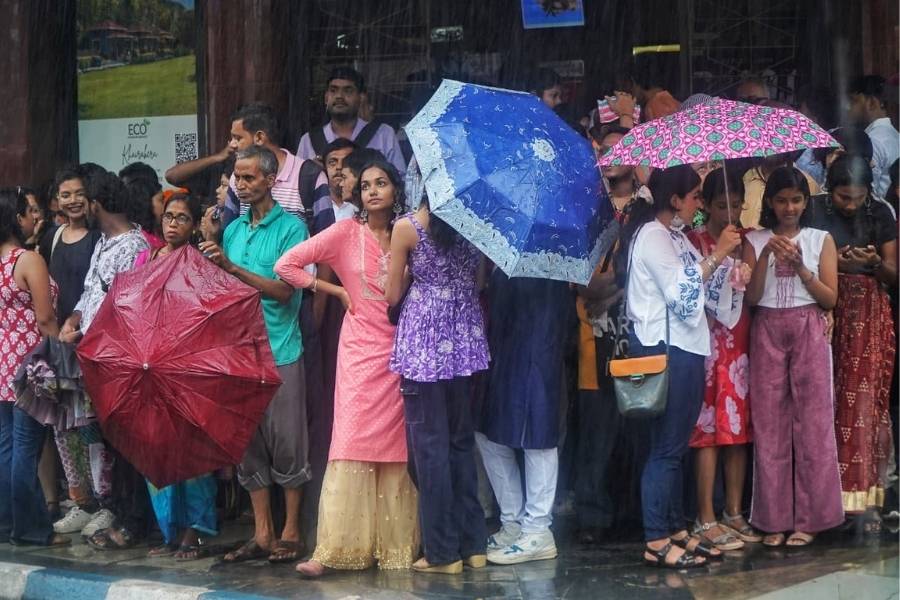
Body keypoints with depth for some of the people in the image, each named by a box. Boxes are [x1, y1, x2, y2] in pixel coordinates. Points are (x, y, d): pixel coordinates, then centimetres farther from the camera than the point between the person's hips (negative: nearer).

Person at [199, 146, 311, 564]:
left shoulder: (290, 227, -5)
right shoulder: (232, 229, 12)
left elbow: (284, 290, -13)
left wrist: (232, 268, -18)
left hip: (280, 351, -5)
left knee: (285, 442, -1)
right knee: (248, 443, 7)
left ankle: (290, 533, 7)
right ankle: (262, 534, 13)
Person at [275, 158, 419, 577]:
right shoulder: (347, 232, -1)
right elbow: (287, 265, -3)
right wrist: (336, 291, -2)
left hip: (402, 350, 3)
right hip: (361, 349, -3)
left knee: (397, 447, 3)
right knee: (353, 445, -7)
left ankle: (397, 544, 10)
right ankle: (332, 550, -7)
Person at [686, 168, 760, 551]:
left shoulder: (746, 241, 12)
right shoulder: (694, 241, -2)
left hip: (741, 343, 5)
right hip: (709, 342, -5)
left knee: (739, 429, 6)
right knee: (709, 429, -5)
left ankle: (734, 512, 13)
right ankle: (706, 519, -2)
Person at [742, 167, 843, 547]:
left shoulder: (820, 240, 7)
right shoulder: (756, 241, 8)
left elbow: (830, 298, 1)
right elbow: (751, 297, -1)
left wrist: (800, 267, -12)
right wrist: (766, 256, -13)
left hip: (809, 331, -1)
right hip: (767, 333, 1)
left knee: (812, 422, -4)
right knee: (769, 424, -1)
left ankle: (808, 519, 1)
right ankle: (774, 519, 3)